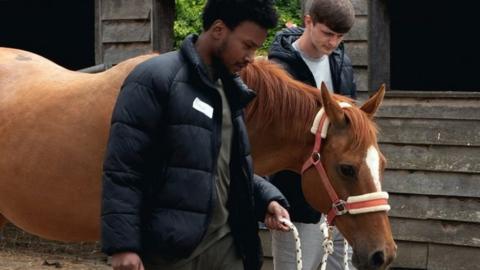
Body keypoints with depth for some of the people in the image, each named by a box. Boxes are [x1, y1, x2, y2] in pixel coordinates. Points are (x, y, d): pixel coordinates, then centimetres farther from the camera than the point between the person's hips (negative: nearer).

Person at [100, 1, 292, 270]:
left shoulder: (230, 90, 15)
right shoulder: (155, 79, -10)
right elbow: (122, 171, -15)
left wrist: (266, 198, 5)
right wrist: (122, 245, -22)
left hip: (226, 243, 7)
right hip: (170, 248, -7)